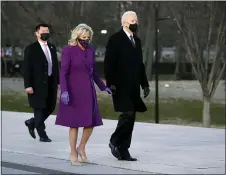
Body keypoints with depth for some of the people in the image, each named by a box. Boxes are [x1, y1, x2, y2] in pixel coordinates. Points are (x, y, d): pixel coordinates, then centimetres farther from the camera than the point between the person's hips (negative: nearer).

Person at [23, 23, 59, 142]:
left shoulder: (52, 48, 13)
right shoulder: (31, 49, -5)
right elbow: (26, 68, -8)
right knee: (39, 109, -1)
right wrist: (28, 85, -14)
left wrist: (57, 82, 9)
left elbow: (55, 65, 15)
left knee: (50, 108, 8)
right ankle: (42, 134, 7)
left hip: (51, 83, 6)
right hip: (38, 84, -6)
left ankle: (32, 122, 30)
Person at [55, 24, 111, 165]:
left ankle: (81, 148, 23)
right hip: (74, 91, -5)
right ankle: (73, 154, 11)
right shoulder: (68, 50, -9)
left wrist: (103, 87, 17)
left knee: (91, 122, 3)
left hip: (88, 91, 5)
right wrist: (64, 91, -23)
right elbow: (63, 72, -13)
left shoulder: (90, 50, 7)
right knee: (74, 123, 1)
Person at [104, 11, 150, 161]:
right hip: (121, 86, -7)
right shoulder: (115, 39, -5)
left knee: (130, 117, 5)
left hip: (133, 87, 7)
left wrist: (145, 84, 14)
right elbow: (109, 63, -10)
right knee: (128, 114, -15)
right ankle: (115, 141, 4)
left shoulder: (137, 41, 17)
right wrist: (110, 83, -18)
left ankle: (123, 149, 11)